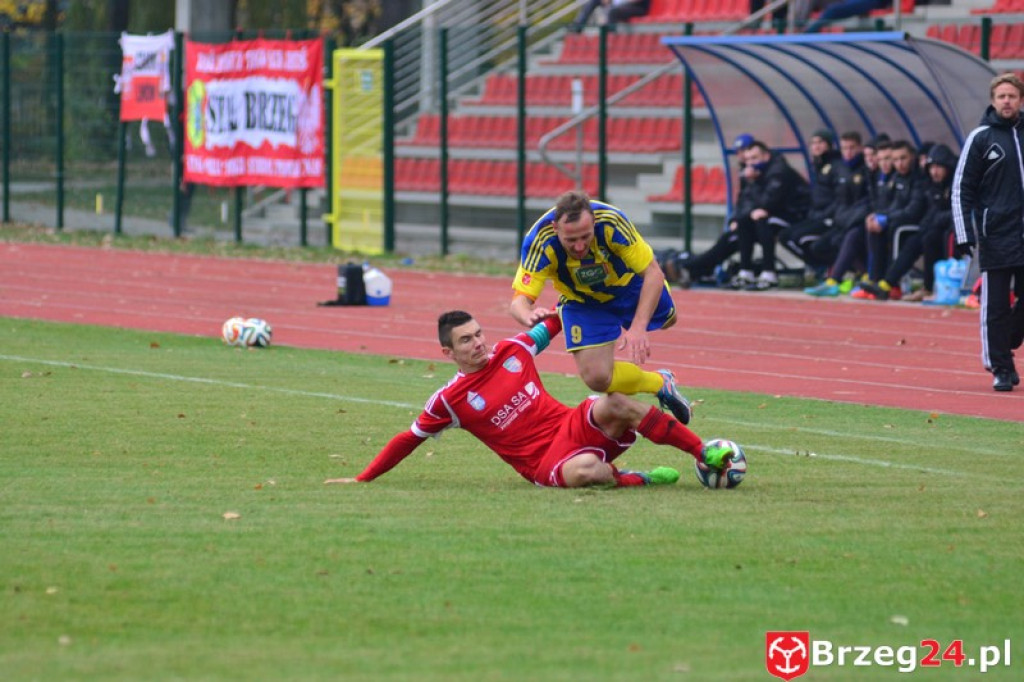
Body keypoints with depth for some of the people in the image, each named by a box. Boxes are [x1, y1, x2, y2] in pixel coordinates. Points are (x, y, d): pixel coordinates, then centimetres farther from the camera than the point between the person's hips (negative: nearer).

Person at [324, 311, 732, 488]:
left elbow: (553, 323, 24)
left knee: (615, 403, -28)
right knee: (583, 471, -42)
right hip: (545, 462, -4)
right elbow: (409, 440, 9)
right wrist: (362, 480, 10)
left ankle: (706, 454, -26)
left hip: (575, 427, 4)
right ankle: (635, 479, -13)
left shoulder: (513, 351, 9)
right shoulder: (449, 400, 0)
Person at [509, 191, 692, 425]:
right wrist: (530, 316, -64)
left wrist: (638, 328, -41)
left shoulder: (611, 222, -39)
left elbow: (653, 273, -31)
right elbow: (520, 300, -38)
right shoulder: (539, 243, -38)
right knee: (596, 377, -16)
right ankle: (661, 383, 10)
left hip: (628, 284, 1)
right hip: (582, 302, -1)